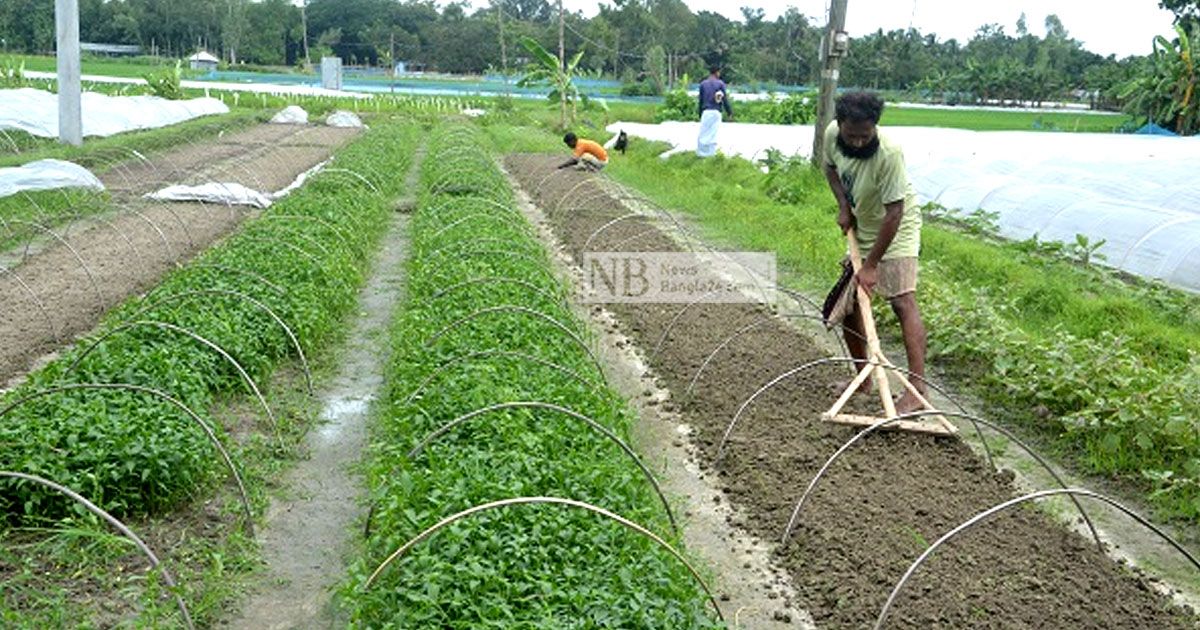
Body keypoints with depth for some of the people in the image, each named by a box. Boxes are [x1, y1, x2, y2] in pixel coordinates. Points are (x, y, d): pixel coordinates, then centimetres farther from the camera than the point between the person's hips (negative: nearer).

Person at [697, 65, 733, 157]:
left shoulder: (703, 84, 7)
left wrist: (700, 114, 16)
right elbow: (725, 99, 0)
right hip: (716, 112, -1)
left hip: (706, 111, 1)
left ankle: (701, 152, -2)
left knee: (704, 132, 1)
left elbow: (701, 100, 9)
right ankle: (711, 152, 3)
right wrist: (730, 112, 6)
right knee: (713, 132, 2)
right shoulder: (720, 84, 3)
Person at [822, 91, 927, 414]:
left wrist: (871, 265, -27)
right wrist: (844, 206, -6)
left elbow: (894, 213, -30)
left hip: (897, 229, -7)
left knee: (903, 301, -18)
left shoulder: (889, 153, -33)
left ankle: (918, 388, -21)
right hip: (861, 227, 7)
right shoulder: (832, 134, -14)